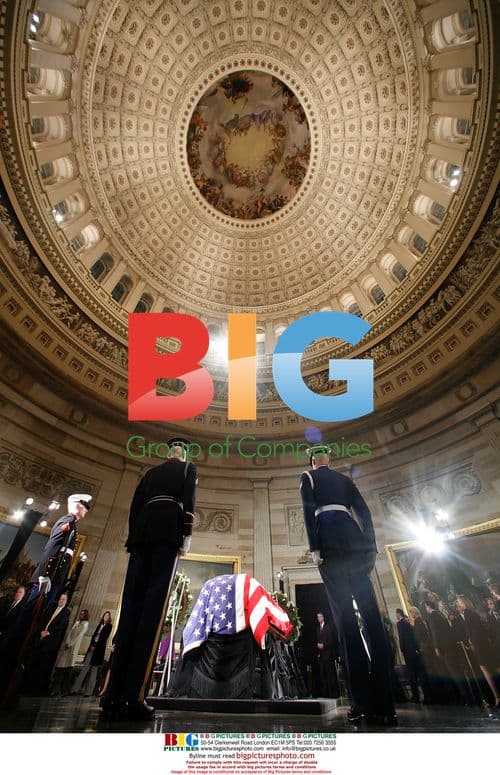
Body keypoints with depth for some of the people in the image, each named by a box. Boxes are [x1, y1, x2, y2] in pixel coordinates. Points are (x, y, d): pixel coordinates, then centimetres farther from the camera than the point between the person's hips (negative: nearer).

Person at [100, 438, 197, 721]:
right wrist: (187, 532, -6)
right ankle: (133, 696, -16)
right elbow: (189, 498, -1)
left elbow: (135, 504, 21)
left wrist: (134, 538, 19)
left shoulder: (151, 472, 30)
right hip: (168, 527, -5)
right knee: (154, 605, -10)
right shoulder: (189, 467, 16)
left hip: (142, 528, 5)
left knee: (132, 605, 1)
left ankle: (114, 697, -2)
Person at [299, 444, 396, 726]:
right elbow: (364, 511, 13)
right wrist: (370, 546, 12)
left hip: (330, 542, -4)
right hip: (356, 542, 5)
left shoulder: (308, 477, 11)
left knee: (346, 616, -3)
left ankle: (364, 703, -4)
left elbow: (309, 511, -4)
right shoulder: (344, 479, 23)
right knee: (371, 614, 4)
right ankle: (384, 705, 6)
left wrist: (315, 548, -7)